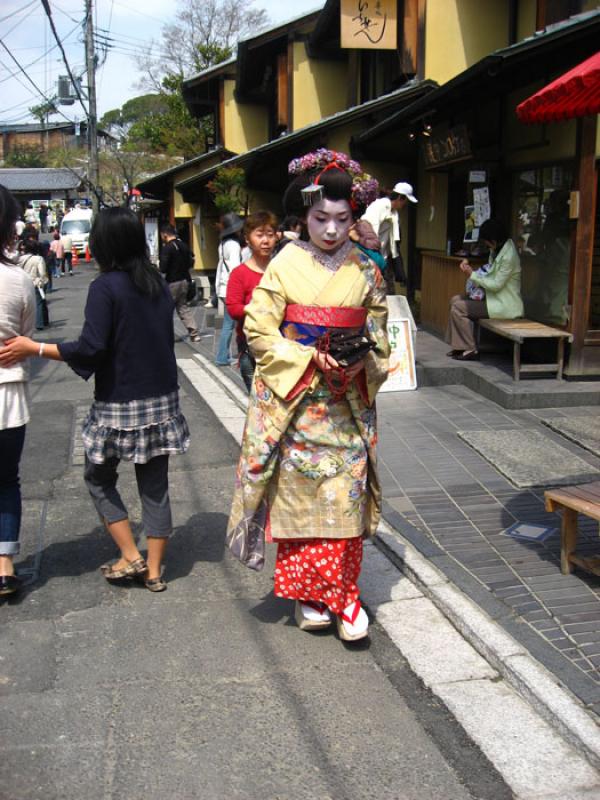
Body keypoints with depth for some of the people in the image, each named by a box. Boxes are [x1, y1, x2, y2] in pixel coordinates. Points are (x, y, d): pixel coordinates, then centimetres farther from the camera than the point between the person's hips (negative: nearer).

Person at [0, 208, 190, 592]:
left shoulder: (105, 287, -14)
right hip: (162, 400, 6)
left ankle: (131, 556, 12)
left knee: (100, 477, 16)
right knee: (155, 485, 11)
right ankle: (154, 570, 16)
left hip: (119, 404, -5)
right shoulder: (158, 282, 5)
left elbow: (90, 348, -20)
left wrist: (34, 348, -12)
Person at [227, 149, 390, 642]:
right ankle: (308, 594, 18)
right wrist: (310, 358, -16)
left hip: (347, 401, 2)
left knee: (346, 494, 0)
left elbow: (380, 335, 12)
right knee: (297, 492, 4)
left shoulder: (366, 271, 5)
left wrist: (364, 362, -9)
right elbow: (259, 329, -6)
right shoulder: (286, 264, -3)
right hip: (293, 396, -2)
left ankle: (343, 592, 11)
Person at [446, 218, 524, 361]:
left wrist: (472, 275, -18)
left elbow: (496, 285, -22)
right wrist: (470, 268, 2)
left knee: (458, 307, -15)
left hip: (504, 305, -10)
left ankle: (470, 349, -8)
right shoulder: (497, 250, 8)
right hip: (495, 297, 10)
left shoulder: (508, 256, -21)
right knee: (456, 299, 8)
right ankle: (459, 345, 9)